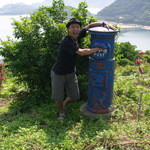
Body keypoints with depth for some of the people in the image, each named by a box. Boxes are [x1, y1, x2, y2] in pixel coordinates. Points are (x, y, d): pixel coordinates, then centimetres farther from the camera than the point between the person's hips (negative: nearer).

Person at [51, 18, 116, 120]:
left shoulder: (77, 36, -6)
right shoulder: (66, 41, -27)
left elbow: (89, 25, 8)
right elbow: (81, 52, -33)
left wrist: (104, 24, -6)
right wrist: (99, 48, -26)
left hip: (71, 72, 6)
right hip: (58, 73, -6)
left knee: (75, 96, 11)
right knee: (58, 97, 7)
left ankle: (64, 105, 43)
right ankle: (61, 112, 38)